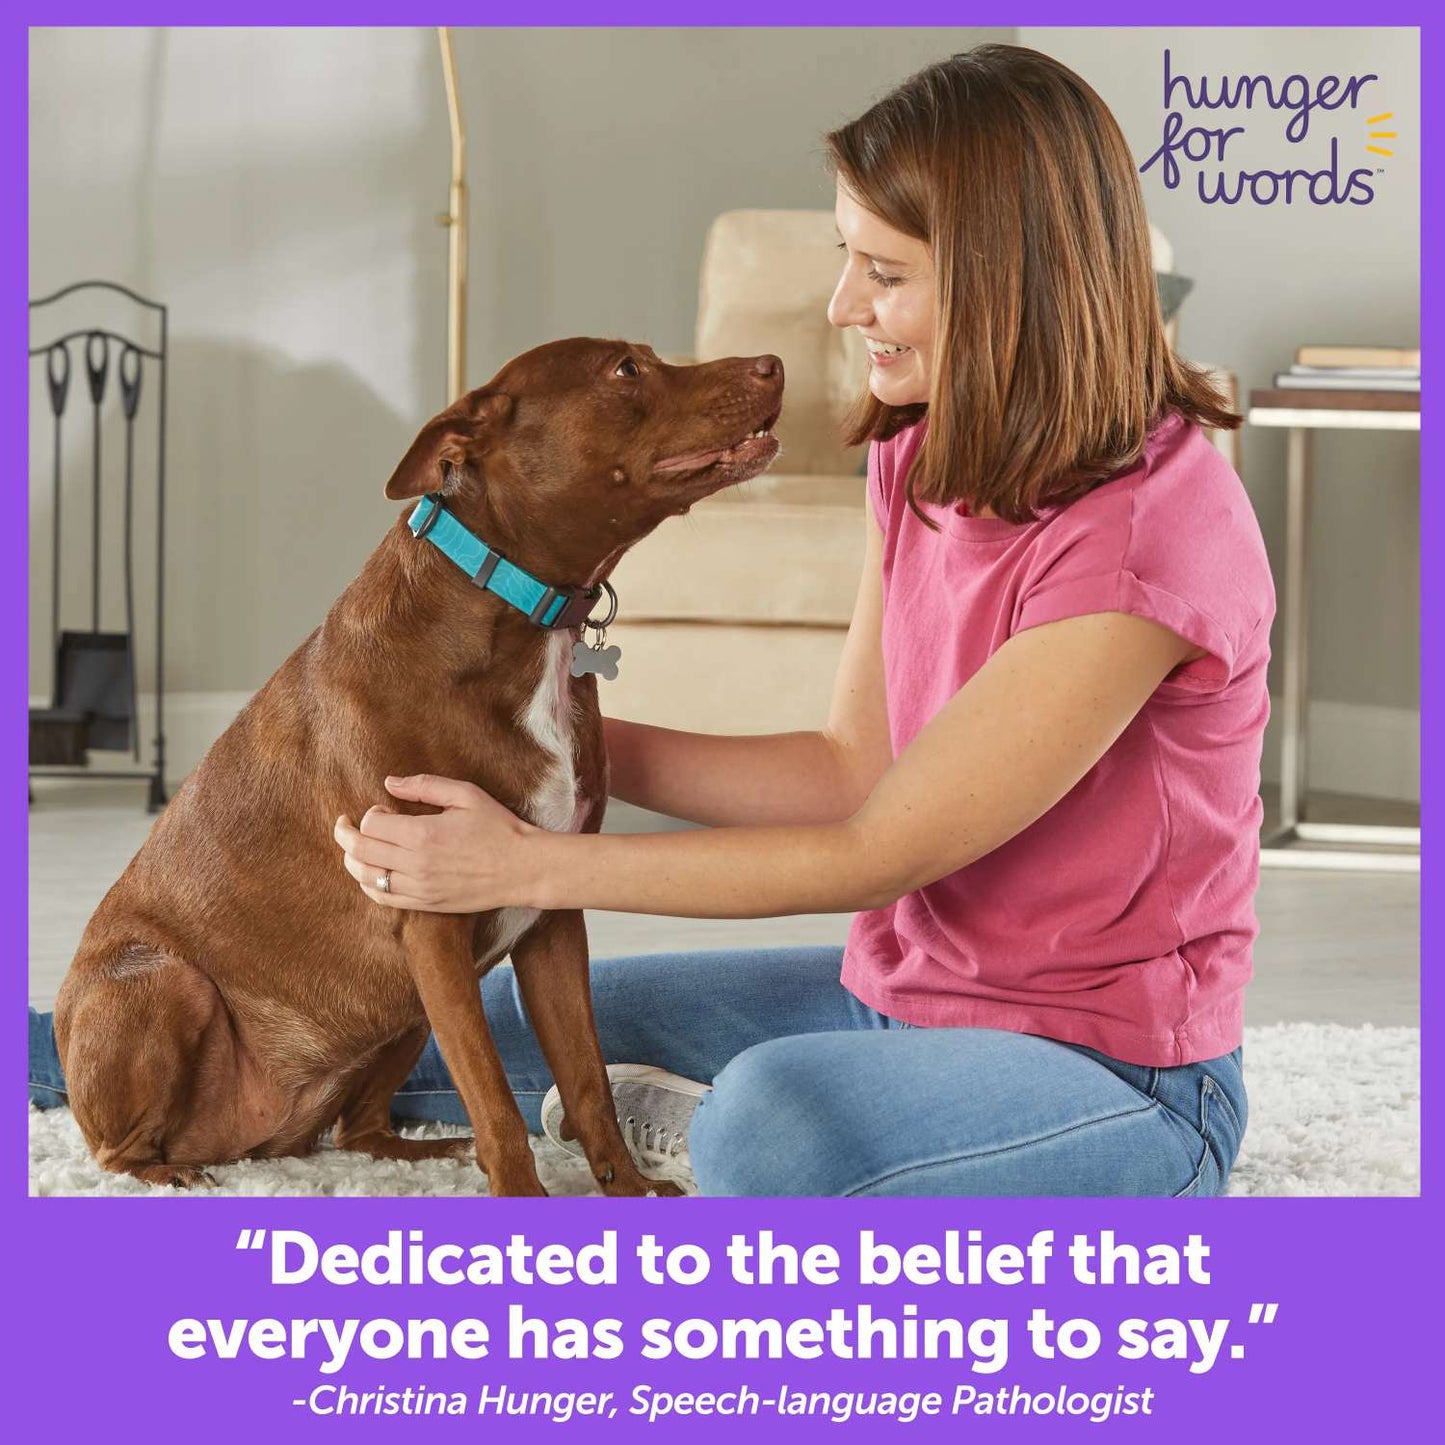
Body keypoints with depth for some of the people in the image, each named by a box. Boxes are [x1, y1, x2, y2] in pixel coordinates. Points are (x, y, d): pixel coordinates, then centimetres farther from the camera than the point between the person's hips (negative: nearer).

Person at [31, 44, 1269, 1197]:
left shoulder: (1160, 534, -26)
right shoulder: (923, 457, 2)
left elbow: (880, 850, -23)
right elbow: (853, 771, 7)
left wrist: (529, 866, -19)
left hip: (1114, 1078, -8)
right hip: (899, 994, 8)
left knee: (777, 1125, -36)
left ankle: (685, 1123, -10)